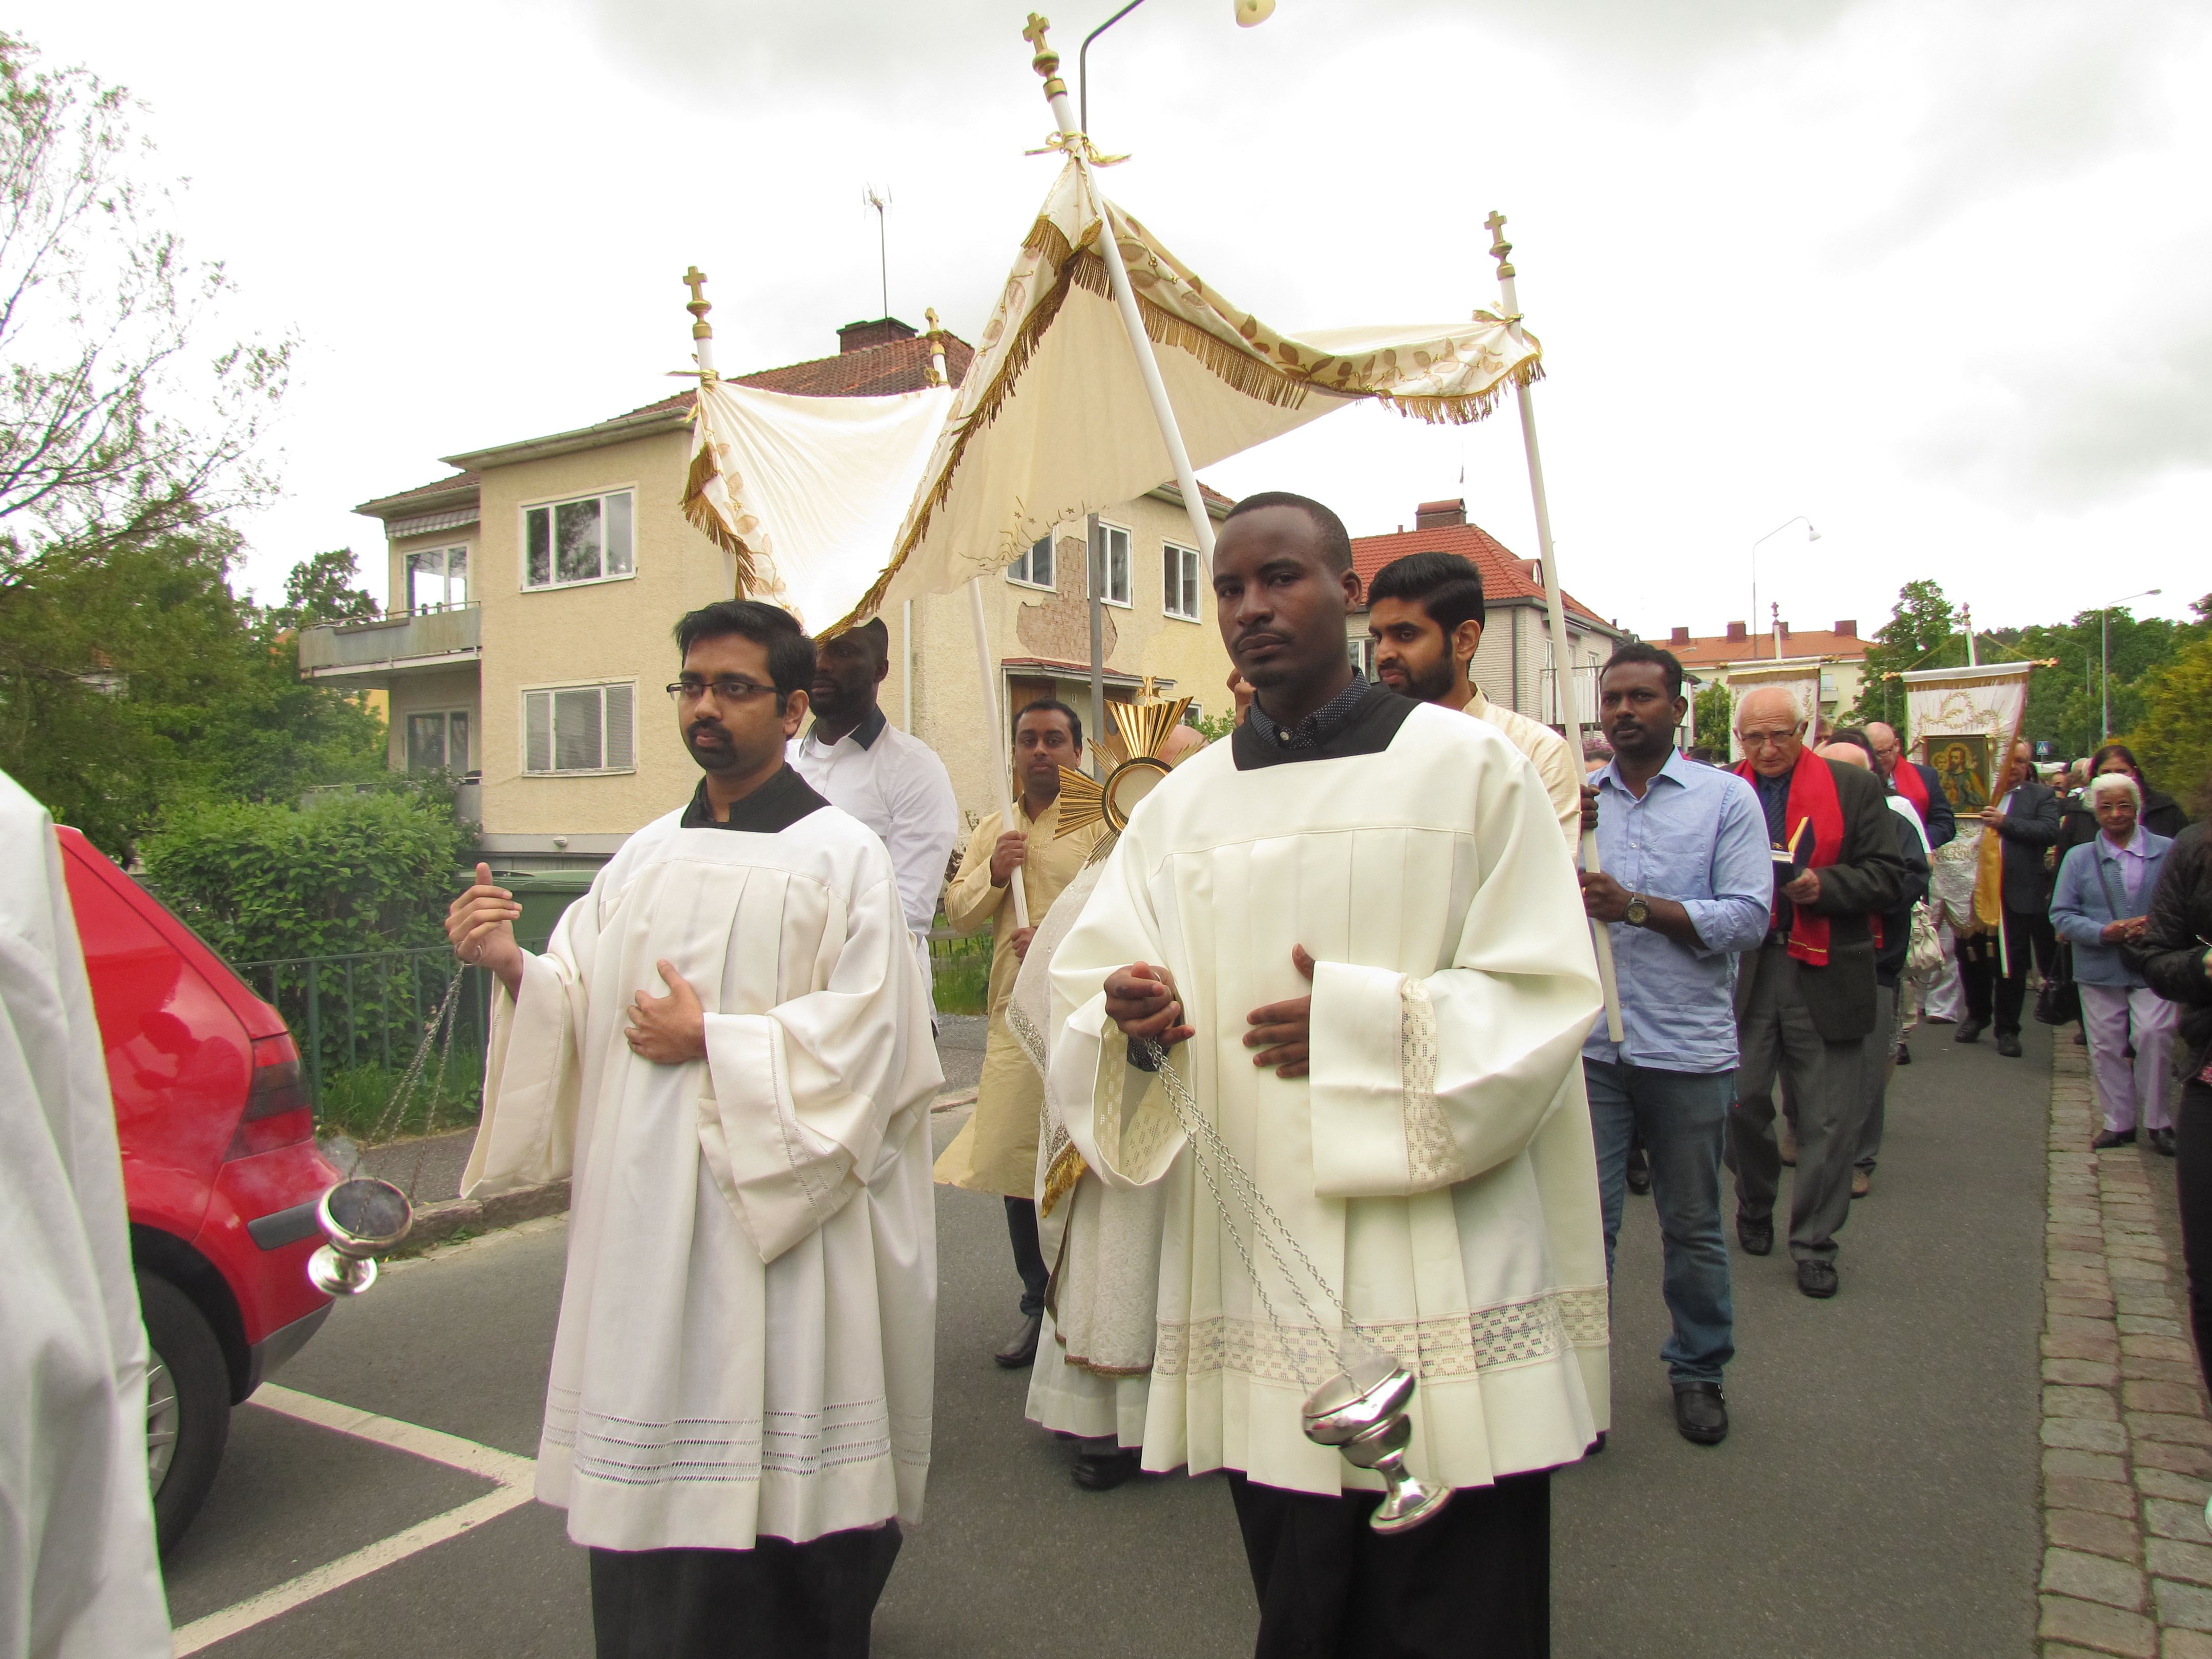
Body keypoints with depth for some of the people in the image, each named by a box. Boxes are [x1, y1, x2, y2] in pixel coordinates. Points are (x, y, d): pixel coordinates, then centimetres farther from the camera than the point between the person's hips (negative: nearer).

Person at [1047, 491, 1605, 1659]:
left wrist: (1365, 1028, -16)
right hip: (1254, 1285, 3)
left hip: (1441, 1288, -3)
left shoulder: (1469, 766, 0)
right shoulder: (1181, 806, 9)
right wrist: (1130, 1020, -18)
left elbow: (1545, 993, -5)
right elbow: (1088, 994, 4)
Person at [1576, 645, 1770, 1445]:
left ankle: (1699, 1371, 30)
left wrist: (1637, 907, -17)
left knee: (1692, 1224, 12)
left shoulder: (1726, 798, 2)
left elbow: (1749, 918, -9)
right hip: (1590, 1043, 1)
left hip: (1689, 1048, -1)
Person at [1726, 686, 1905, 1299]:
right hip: (1743, 971, 2)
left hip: (1824, 975, -1)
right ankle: (1755, 1209, 34)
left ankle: (1814, 1243, 16)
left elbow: (1888, 877, -1)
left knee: (1827, 1120, 2)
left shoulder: (1854, 787, 2)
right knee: (1743, 1101, 9)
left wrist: (1825, 885, -17)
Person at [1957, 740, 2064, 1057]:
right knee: (1972, 956, 11)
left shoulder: (2042, 796, 5)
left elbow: (2050, 832, -10)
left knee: (2012, 963, 3)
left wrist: (2005, 822, -16)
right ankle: (1977, 1016, 31)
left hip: (2018, 894, -2)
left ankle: (2007, 1029, 15)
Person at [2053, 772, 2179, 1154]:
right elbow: (2061, 913, 1)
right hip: (2100, 968, 2)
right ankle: (2119, 1123, 21)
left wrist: (2155, 926, -16)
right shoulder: (2079, 858, 6)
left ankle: (2156, 1121, 2)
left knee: (2153, 1035, -16)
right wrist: (2104, 932, -14)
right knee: (2106, 1048, 7)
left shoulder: (2168, 851, 1)